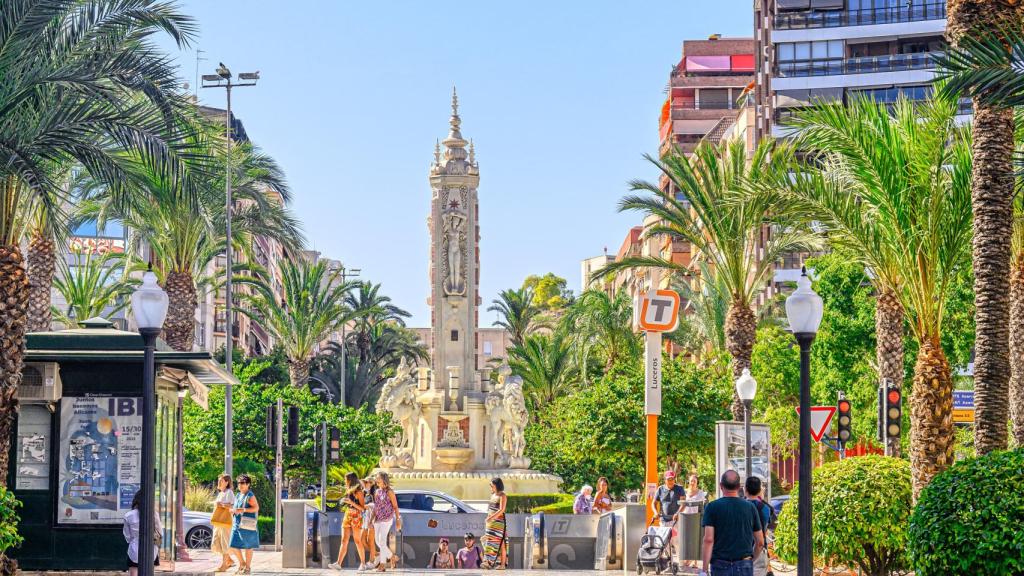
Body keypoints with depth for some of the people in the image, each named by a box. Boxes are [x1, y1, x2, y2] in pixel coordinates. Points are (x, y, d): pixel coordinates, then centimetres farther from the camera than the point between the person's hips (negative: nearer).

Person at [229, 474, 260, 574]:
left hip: (247, 524, -8)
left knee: (248, 547, 1)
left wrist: (243, 510, -24)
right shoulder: (238, 495, 16)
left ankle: (248, 567, 11)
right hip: (237, 524, 8)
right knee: (234, 545, 4)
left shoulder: (250, 496, -8)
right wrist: (233, 511, 5)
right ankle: (242, 563, 22)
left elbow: (256, 508, -16)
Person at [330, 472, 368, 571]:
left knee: (358, 541, -3)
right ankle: (338, 563, -10)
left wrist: (351, 502, -19)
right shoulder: (348, 491, 14)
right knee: (344, 541, -2)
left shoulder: (358, 492, -7)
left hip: (356, 518, -7)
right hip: (347, 517, 7)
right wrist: (344, 501, 9)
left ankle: (363, 563, 6)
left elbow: (362, 508, -11)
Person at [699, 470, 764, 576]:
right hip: (744, 566, 1)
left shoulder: (712, 507, -3)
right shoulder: (750, 508, 3)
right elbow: (760, 542, 7)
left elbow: (708, 540, -10)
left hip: (720, 564, -1)